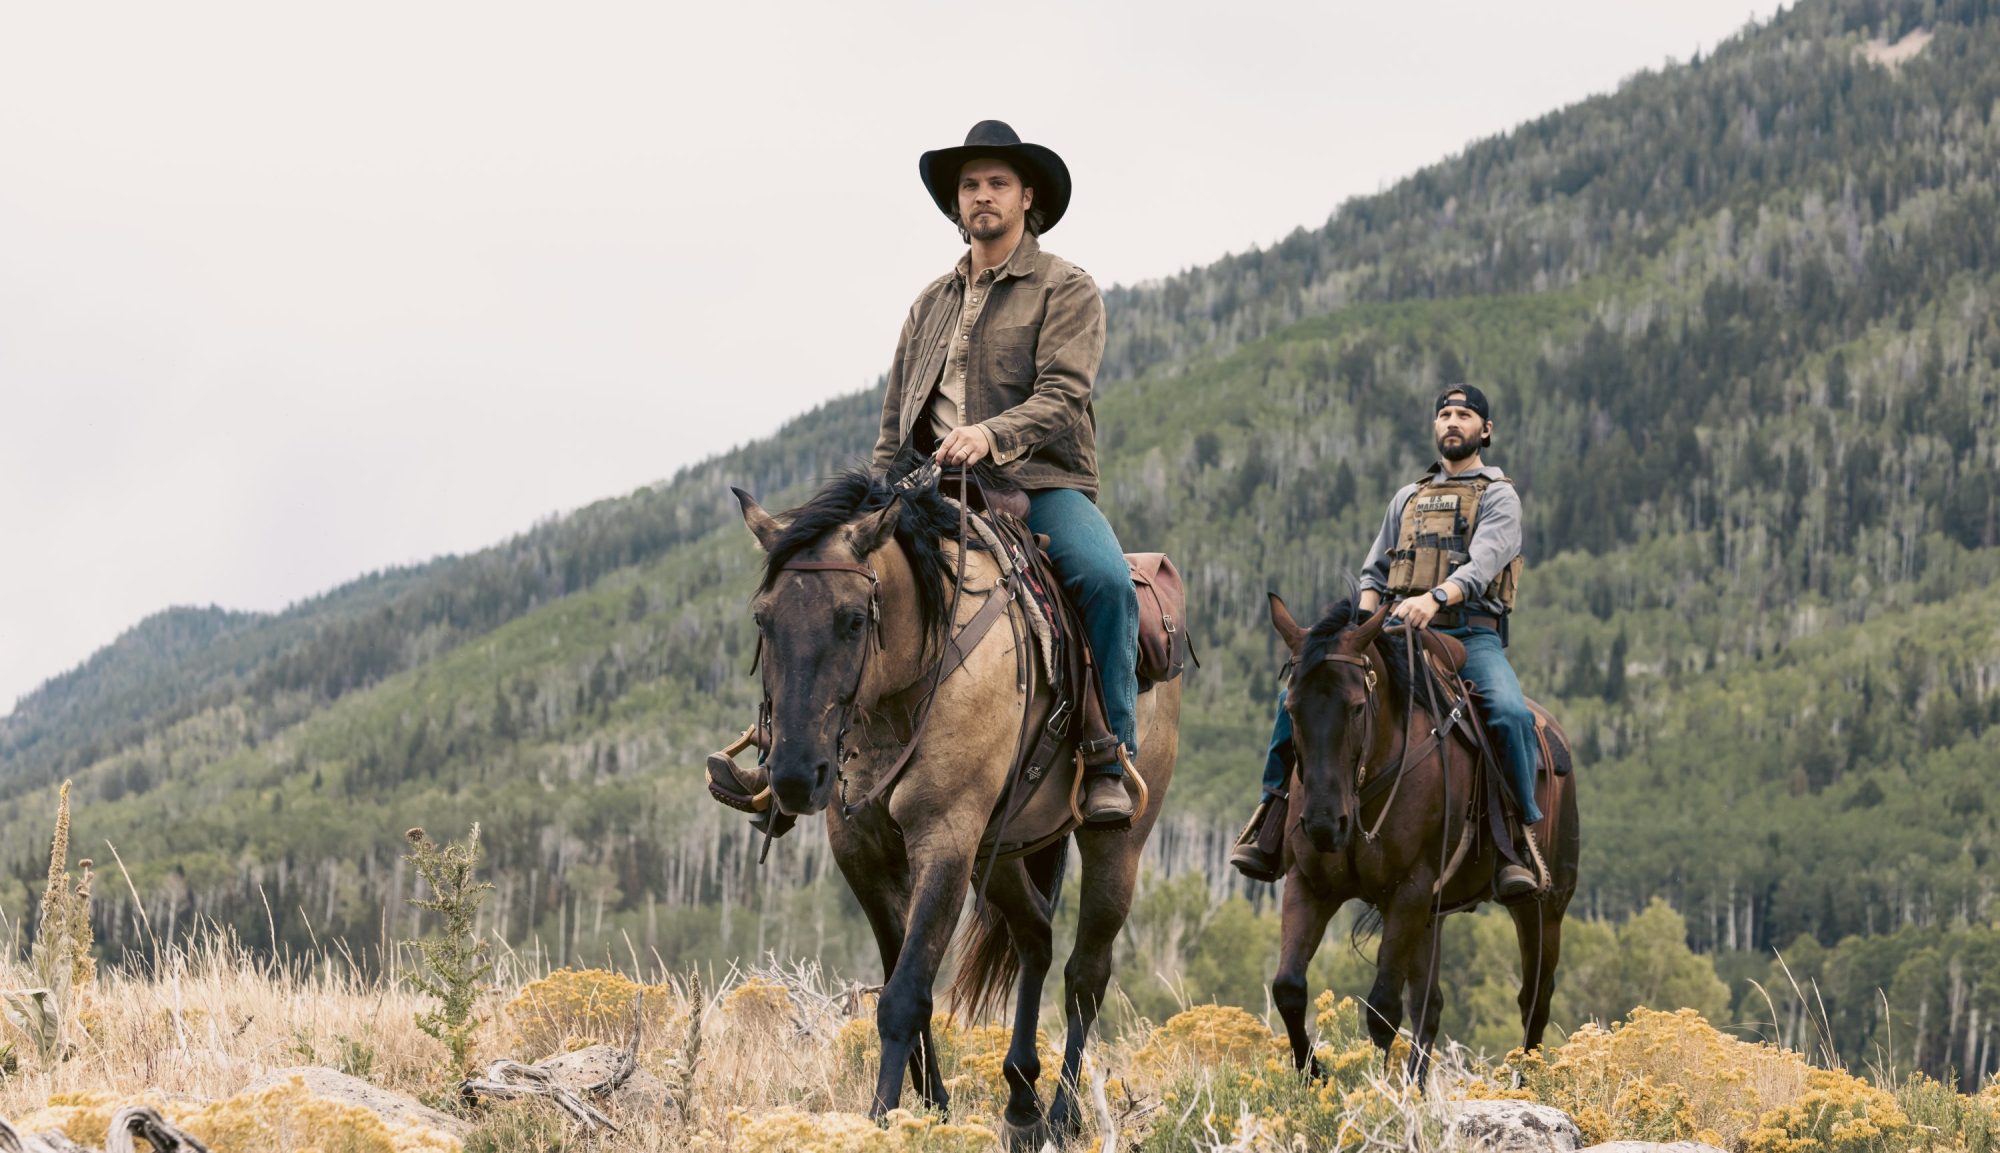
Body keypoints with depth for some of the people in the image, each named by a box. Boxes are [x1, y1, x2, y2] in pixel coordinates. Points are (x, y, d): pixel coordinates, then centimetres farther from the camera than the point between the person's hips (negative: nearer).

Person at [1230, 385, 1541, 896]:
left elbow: (1483, 561, -11)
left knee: (1510, 714, -34)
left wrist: (1436, 597, -31)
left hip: (1472, 634, -4)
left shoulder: (1498, 496, 7)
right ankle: (1273, 822, -10)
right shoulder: (1408, 497, 24)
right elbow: (1374, 571, 23)